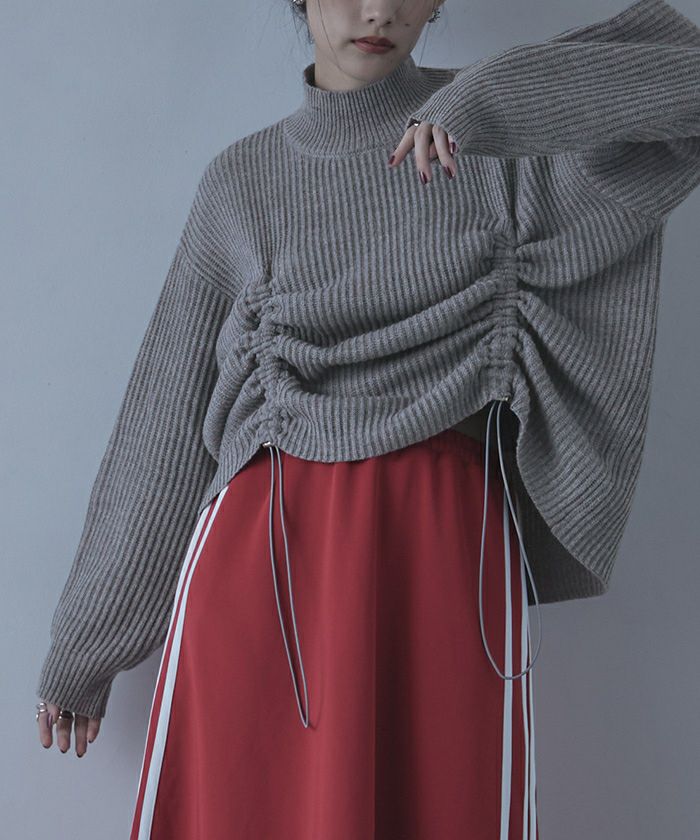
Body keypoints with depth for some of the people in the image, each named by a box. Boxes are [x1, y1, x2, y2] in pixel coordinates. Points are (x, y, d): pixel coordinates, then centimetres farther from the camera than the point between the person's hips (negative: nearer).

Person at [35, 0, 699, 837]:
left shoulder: (500, 138, 8)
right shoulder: (242, 180, 10)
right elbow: (163, 420, 11)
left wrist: (490, 97, -10)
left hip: (449, 549, 0)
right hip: (262, 549, 1)